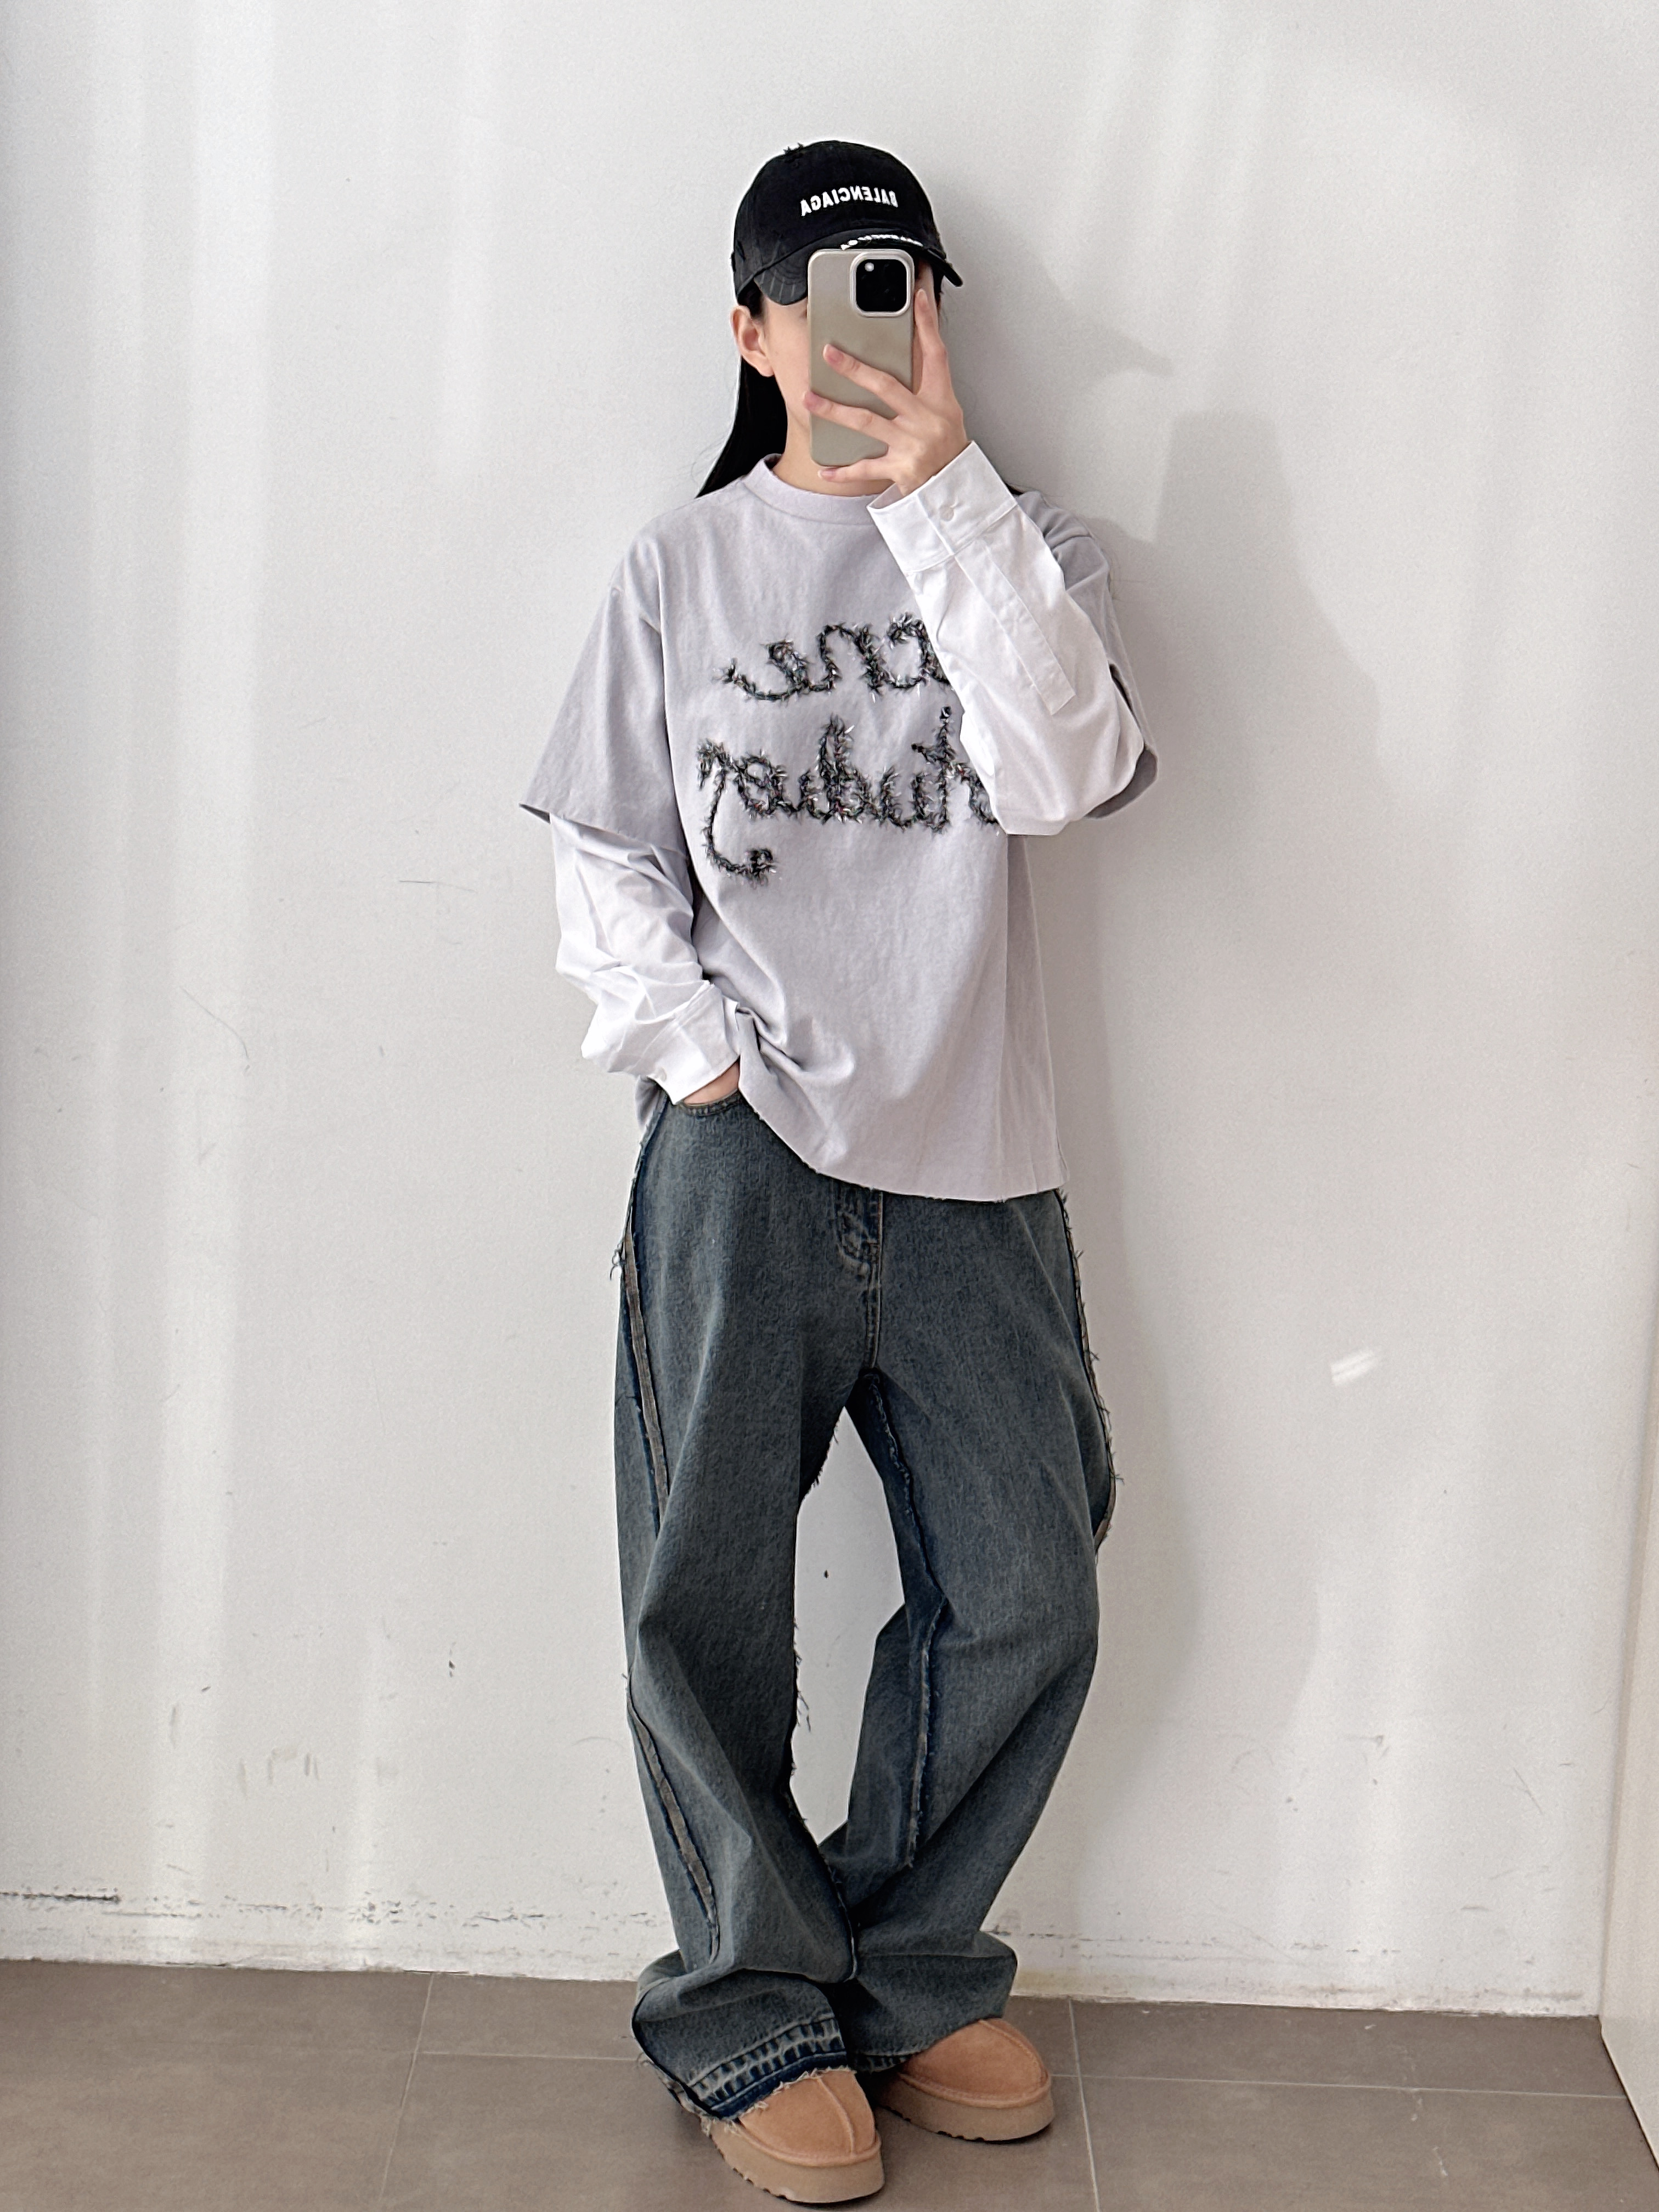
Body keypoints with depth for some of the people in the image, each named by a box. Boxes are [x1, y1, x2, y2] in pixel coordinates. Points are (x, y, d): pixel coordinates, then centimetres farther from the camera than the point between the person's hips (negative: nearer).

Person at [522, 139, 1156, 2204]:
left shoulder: (1017, 551, 8)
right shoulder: (679, 571, 9)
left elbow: (1064, 772, -12)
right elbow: (604, 857, 9)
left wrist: (939, 483, -16)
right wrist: (697, 1047, -6)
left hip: (968, 1172, 1)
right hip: (740, 1161, -1)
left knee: (1023, 1600, 4)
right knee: (706, 1601, 0)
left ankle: (905, 1973, 24)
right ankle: (753, 2013, 18)